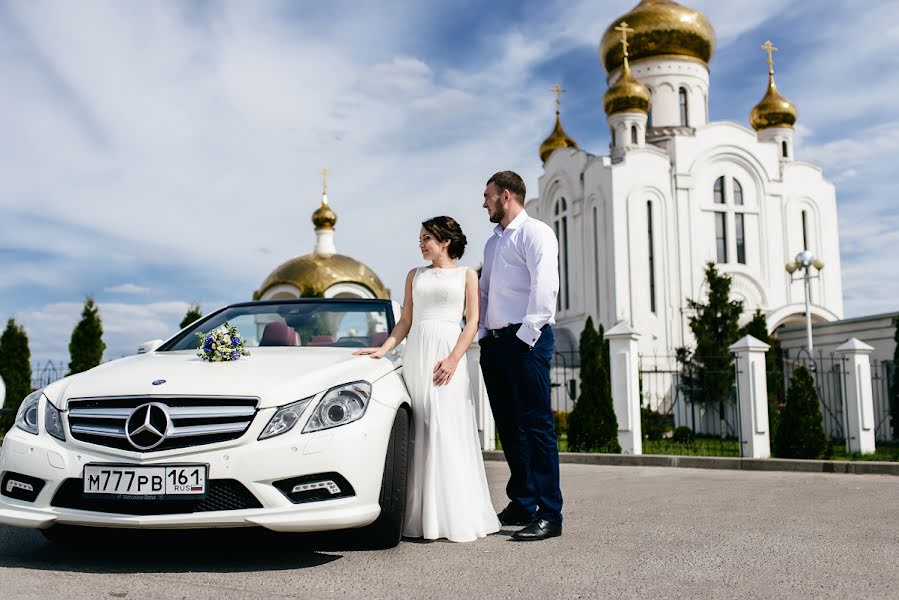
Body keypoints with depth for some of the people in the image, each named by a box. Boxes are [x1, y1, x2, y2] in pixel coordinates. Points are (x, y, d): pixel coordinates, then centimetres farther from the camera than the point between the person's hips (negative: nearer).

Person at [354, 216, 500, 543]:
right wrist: (383, 349, 3)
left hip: (448, 354, -3)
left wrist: (453, 359, -12)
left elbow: (472, 322, 1)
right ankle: (422, 517, 2)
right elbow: (405, 322, 17)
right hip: (415, 354, 3)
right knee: (418, 434, -1)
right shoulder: (414, 276, 18)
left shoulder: (466, 275, 9)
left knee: (448, 432, -8)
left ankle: (455, 517, -2)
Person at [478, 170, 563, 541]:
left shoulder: (535, 233, -4)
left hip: (525, 340, -8)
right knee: (509, 427, 11)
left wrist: (526, 335, -17)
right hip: (495, 342, 9)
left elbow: (544, 288, -15)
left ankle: (549, 515, -4)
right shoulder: (493, 242, 22)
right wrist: (483, 334, 12)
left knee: (536, 425, -8)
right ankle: (522, 504, 20)